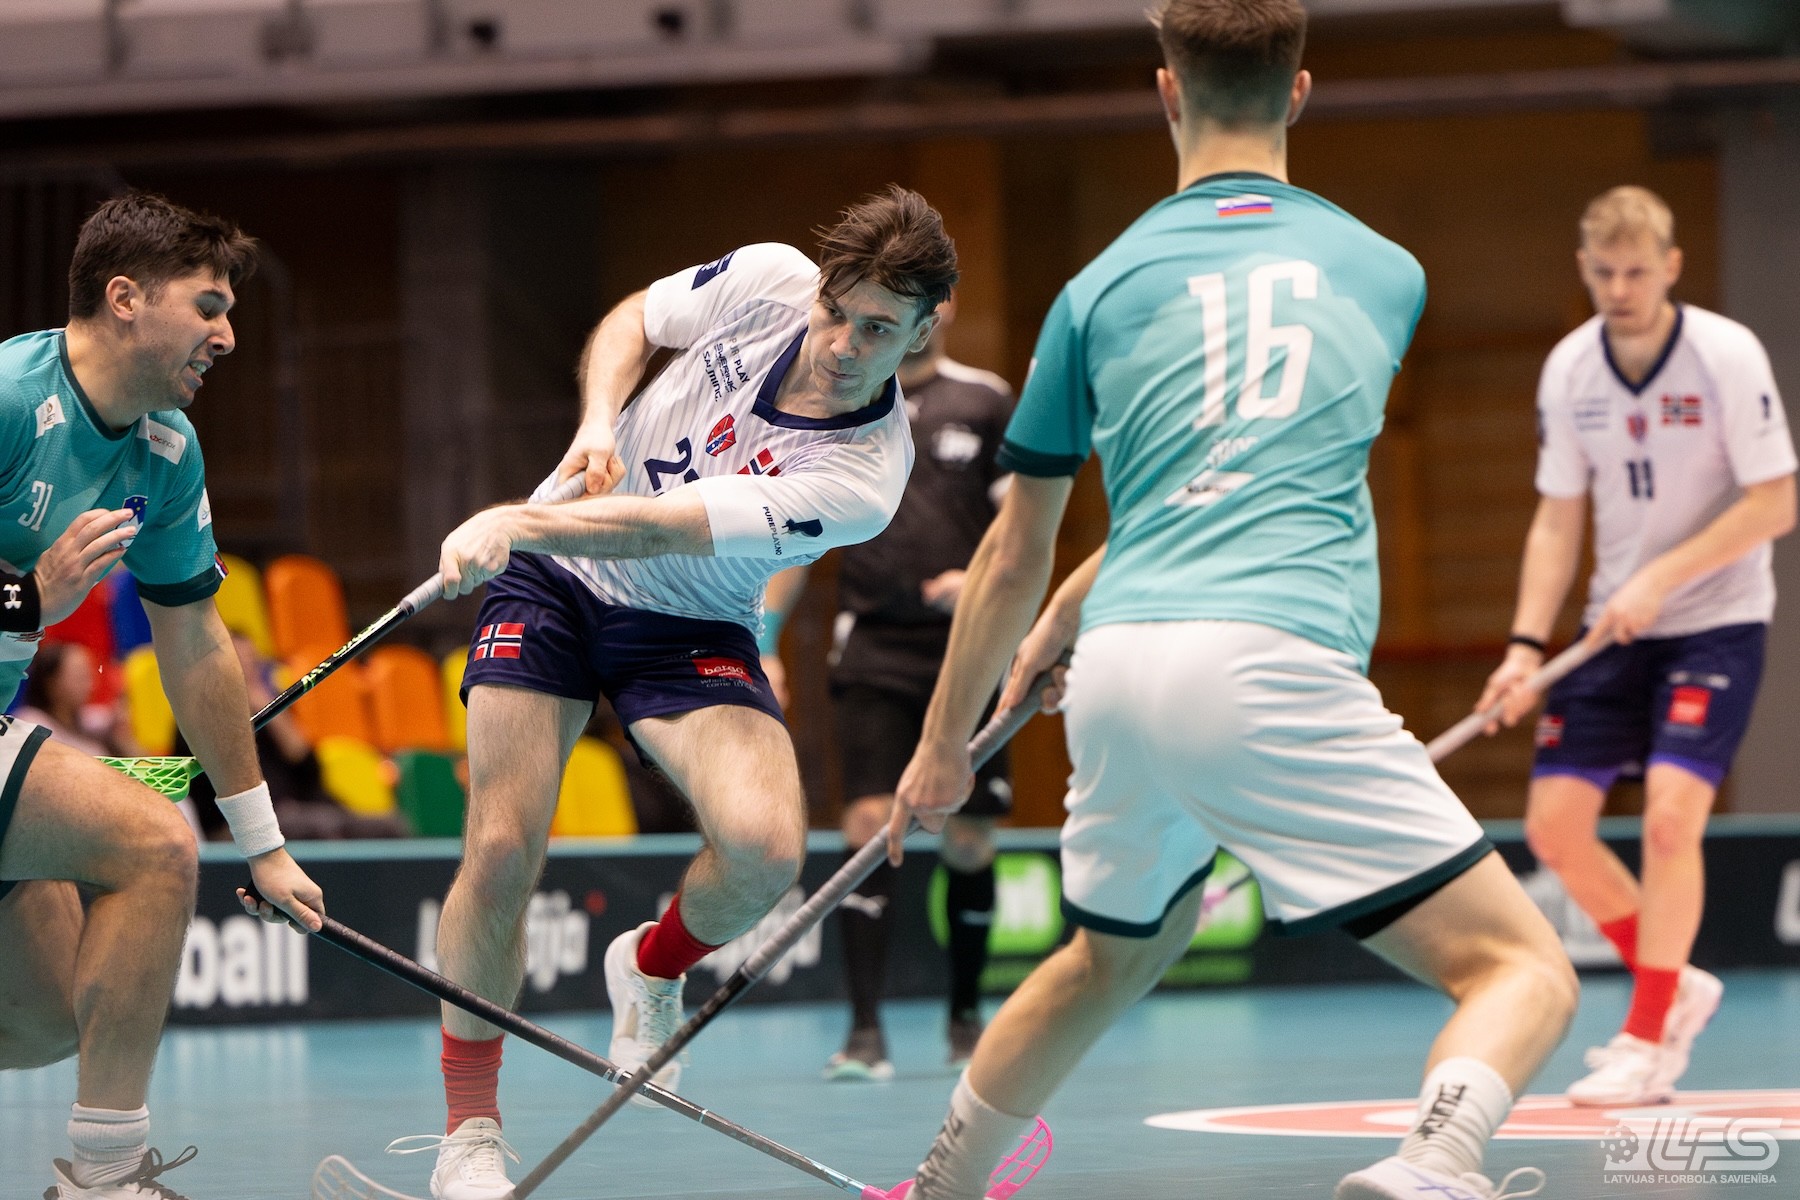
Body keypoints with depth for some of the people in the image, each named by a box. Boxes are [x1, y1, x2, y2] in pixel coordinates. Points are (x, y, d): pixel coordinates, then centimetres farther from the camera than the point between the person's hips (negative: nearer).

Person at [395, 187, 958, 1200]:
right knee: (503, 851, -11)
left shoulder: (863, 479, -27)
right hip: (553, 578, 2)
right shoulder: (767, 282, -17)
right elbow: (631, 324, 5)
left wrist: (519, 522, -44)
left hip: (690, 633, -2)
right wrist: (599, 421, -14)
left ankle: (654, 967, 11)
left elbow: (664, 529, -33)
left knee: (766, 850, -26)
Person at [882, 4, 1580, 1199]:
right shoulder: (1387, 273, 17)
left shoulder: (1104, 286, 17)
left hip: (1118, 678, 4)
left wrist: (946, 743, 38)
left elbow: (1015, 559, 23)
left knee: (1113, 957, 32)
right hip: (1273, 664, -4)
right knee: (1525, 968, -6)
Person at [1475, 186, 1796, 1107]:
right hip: (1615, 626, 5)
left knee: (1670, 814, -20)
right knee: (1555, 823, -2)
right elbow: (1558, 520, 4)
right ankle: (1674, 986, 20)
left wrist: (1662, 578, -21)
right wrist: (1527, 645, -6)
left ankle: (1647, 1043, -8)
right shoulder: (1568, 370, -2)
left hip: (1716, 620, -5)